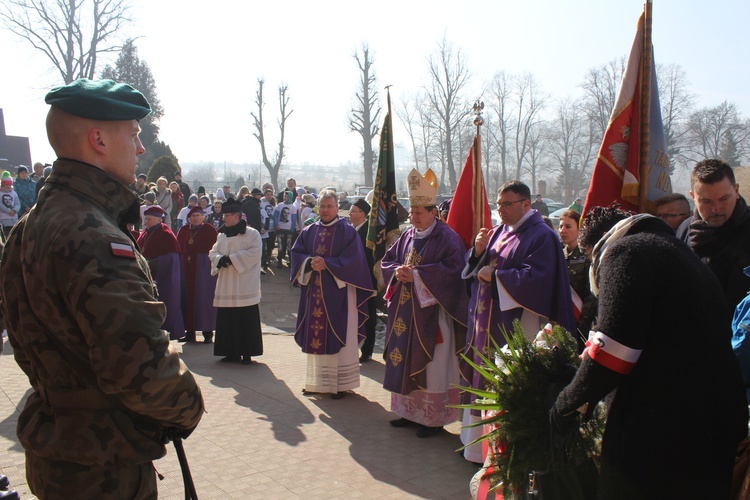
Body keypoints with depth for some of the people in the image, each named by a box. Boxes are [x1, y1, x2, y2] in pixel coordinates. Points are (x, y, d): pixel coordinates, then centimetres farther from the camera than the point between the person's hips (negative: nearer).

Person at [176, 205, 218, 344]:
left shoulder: (209, 230, 1)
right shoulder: (183, 230, 14)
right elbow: (179, 248, 11)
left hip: (204, 269, -4)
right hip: (187, 269, 5)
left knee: (204, 298, -4)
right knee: (188, 298, 2)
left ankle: (208, 333, 1)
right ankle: (190, 332, 9)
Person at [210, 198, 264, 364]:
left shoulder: (252, 234, -4)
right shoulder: (222, 235, 16)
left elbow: (254, 253, -15)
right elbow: (213, 253, 12)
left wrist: (231, 258, -15)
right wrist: (221, 259, -11)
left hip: (245, 287, -6)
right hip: (226, 287, 6)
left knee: (246, 320, -4)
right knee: (227, 320, 6)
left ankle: (247, 353, 3)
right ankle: (232, 352, 15)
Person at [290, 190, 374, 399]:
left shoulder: (347, 231, -2)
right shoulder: (309, 231, 11)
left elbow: (353, 259, -11)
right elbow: (296, 253, 7)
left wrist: (327, 264, -18)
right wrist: (310, 262, -14)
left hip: (338, 292, -4)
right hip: (314, 292, 4)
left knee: (338, 336, -2)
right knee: (316, 335, 8)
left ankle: (341, 383, 5)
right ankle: (317, 381, 18)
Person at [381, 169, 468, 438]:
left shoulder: (447, 238, -10)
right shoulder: (407, 236, 12)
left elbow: (452, 270, -20)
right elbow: (387, 260, 15)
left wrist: (417, 274, -21)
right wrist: (397, 272, -8)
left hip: (431, 314, -7)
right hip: (405, 311, 7)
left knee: (431, 365, -1)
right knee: (405, 361, 12)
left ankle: (434, 418, 9)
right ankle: (410, 410, 25)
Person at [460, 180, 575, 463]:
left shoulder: (541, 237, -10)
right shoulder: (498, 232, 14)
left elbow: (535, 278, -22)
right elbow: (473, 268, 17)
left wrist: (494, 276, -15)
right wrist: (478, 251, -4)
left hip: (517, 328, -8)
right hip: (487, 323, 8)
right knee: (487, 381, 14)